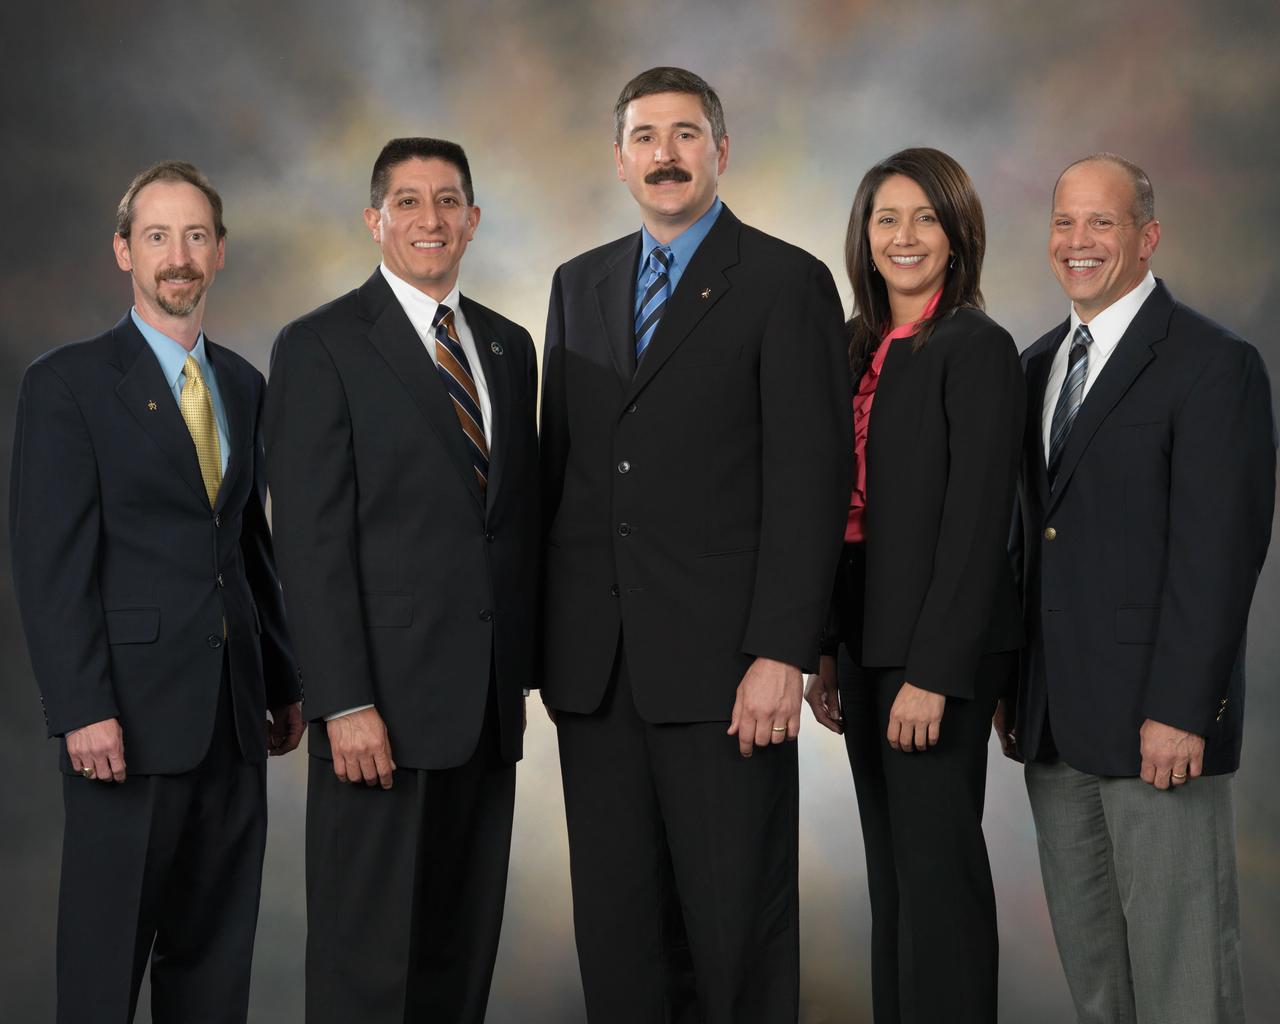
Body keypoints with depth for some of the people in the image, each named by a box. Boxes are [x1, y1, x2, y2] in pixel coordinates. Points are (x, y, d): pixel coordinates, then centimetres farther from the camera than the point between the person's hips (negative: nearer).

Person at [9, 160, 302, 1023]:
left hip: (234, 713, 5)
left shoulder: (243, 385, 14)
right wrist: (82, 710, -16)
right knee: (106, 951, 2)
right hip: (131, 710, -5)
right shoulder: (68, 383, -4)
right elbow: (50, 562, -10)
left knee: (216, 953, 10)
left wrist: (285, 684, 13)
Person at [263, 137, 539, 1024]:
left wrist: (522, 669, 12)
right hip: (385, 696, -6)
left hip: (488, 700, 6)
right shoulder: (320, 348, -4)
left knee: (464, 949, 10)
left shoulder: (509, 346, 15)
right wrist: (345, 703, -16)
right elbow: (312, 540, -10)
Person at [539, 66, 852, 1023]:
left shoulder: (788, 283, -2)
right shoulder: (580, 284, 15)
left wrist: (781, 654, -15)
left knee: (738, 924, 1)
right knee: (616, 922, 11)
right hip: (594, 661, 5)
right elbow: (559, 459, 16)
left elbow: (810, 478, -8)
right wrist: (544, 634, 10)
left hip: (720, 658, -5)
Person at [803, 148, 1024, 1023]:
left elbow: (977, 522, -16)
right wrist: (826, 648, 10)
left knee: (936, 863, -3)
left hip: (941, 645, -8)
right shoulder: (859, 346, 12)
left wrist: (933, 672, -19)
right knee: (890, 866, 14)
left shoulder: (978, 348, -10)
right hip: (867, 638, 8)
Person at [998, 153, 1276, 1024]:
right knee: (1088, 951, 13)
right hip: (1054, 722, 7)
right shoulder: (1039, 365, 14)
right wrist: (1009, 683, 10)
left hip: (1160, 721, -7)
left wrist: (1180, 712, -19)